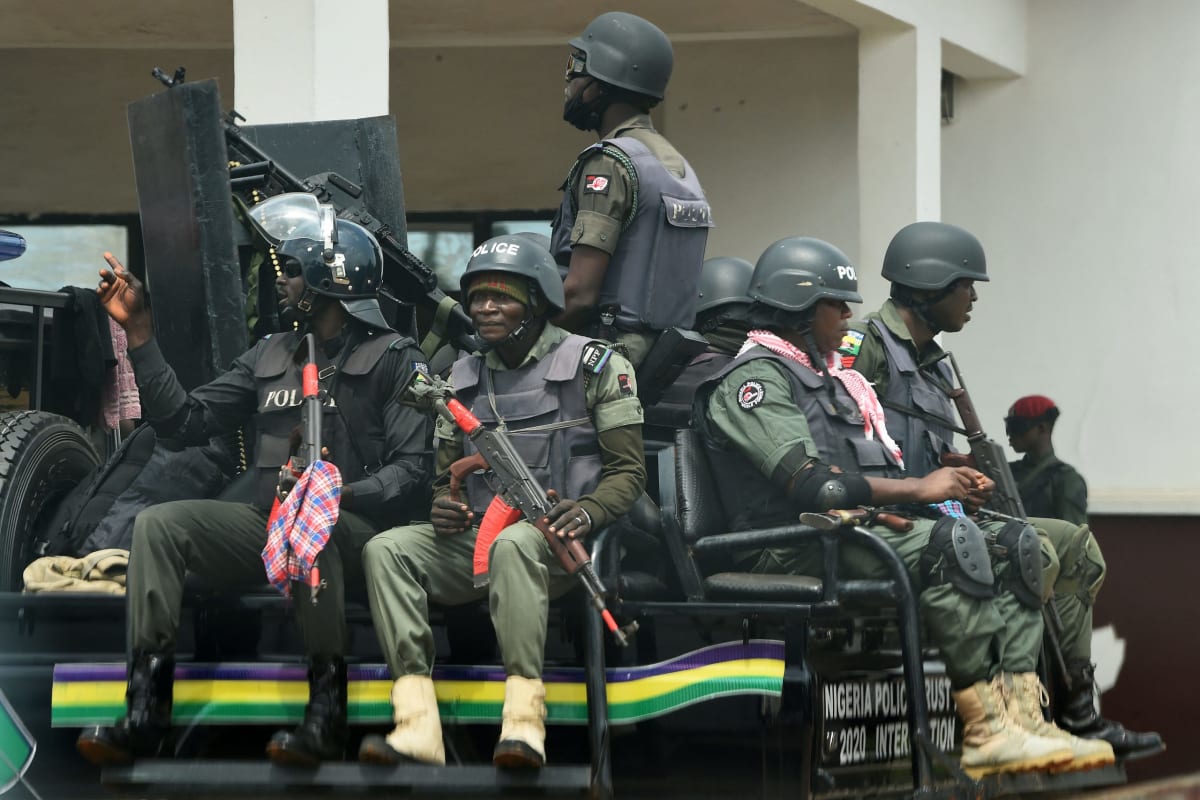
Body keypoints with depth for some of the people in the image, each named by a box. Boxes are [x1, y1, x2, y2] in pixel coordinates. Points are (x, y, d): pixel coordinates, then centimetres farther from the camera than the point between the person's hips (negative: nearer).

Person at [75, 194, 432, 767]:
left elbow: (412, 469, -9)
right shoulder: (271, 357, 19)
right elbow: (186, 421, 14)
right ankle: (145, 713, -25)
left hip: (354, 527, -6)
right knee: (158, 522, -16)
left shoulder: (393, 360, 1)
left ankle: (326, 713, -36)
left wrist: (343, 492, -27)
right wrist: (138, 332, 10)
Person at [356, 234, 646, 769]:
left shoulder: (595, 366, 5)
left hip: (554, 541, -5)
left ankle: (524, 720, -47)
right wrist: (444, 507, -2)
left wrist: (589, 511, -20)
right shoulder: (463, 379, 20)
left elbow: (628, 469, 1)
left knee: (512, 544, -41)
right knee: (386, 549, -23)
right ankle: (417, 724, -35)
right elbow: (447, 472, 24)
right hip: (475, 539, 5)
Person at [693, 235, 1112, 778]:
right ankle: (988, 729, -36)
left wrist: (950, 485, 3)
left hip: (863, 529, 9)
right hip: (795, 548, -9)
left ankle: (1020, 709, -26)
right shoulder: (754, 378, -4)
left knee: (1011, 547, -9)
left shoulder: (832, 380, 28)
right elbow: (809, 482, -17)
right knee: (946, 544, -32)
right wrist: (917, 489, -15)